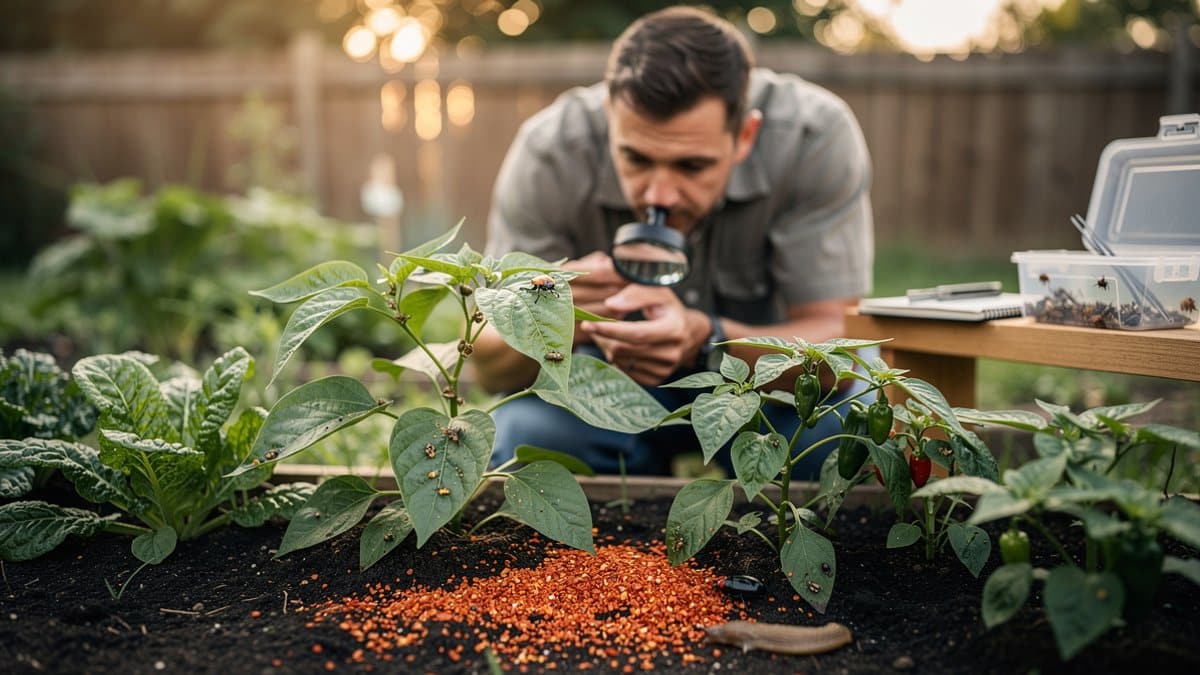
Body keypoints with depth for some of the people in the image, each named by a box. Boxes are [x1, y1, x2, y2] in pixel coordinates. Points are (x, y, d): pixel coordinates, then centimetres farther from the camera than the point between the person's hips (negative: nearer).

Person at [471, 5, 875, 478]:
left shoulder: (815, 135, -26)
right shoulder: (549, 154, -24)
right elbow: (489, 367, -19)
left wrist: (705, 340, -45)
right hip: (608, 391, 1)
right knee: (522, 432, -29)